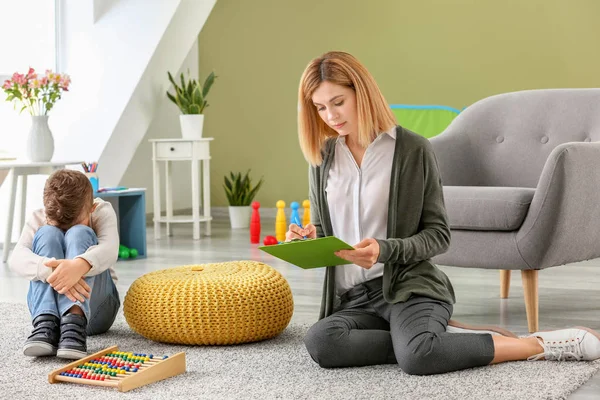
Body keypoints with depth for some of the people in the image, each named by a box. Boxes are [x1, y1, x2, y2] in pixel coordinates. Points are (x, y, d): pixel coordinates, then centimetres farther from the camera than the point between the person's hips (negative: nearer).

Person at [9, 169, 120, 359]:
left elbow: (109, 250, -30)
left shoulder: (102, 212, -7)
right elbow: (17, 258, -26)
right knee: (47, 235, -23)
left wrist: (80, 265, -54)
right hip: (49, 306, 1)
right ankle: (46, 323, -41)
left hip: (95, 305, -1)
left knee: (79, 234, -26)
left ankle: (75, 322, -47)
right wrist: (51, 270, -49)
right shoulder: (38, 219, -6)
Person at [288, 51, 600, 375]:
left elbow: (438, 235, -1)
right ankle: (425, 340, -15)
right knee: (320, 342, -32)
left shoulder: (413, 150, -2)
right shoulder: (323, 158, 11)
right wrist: (309, 239, -5)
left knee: (417, 357, -36)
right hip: (352, 299, 4)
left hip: (409, 286, -4)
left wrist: (385, 250, -19)